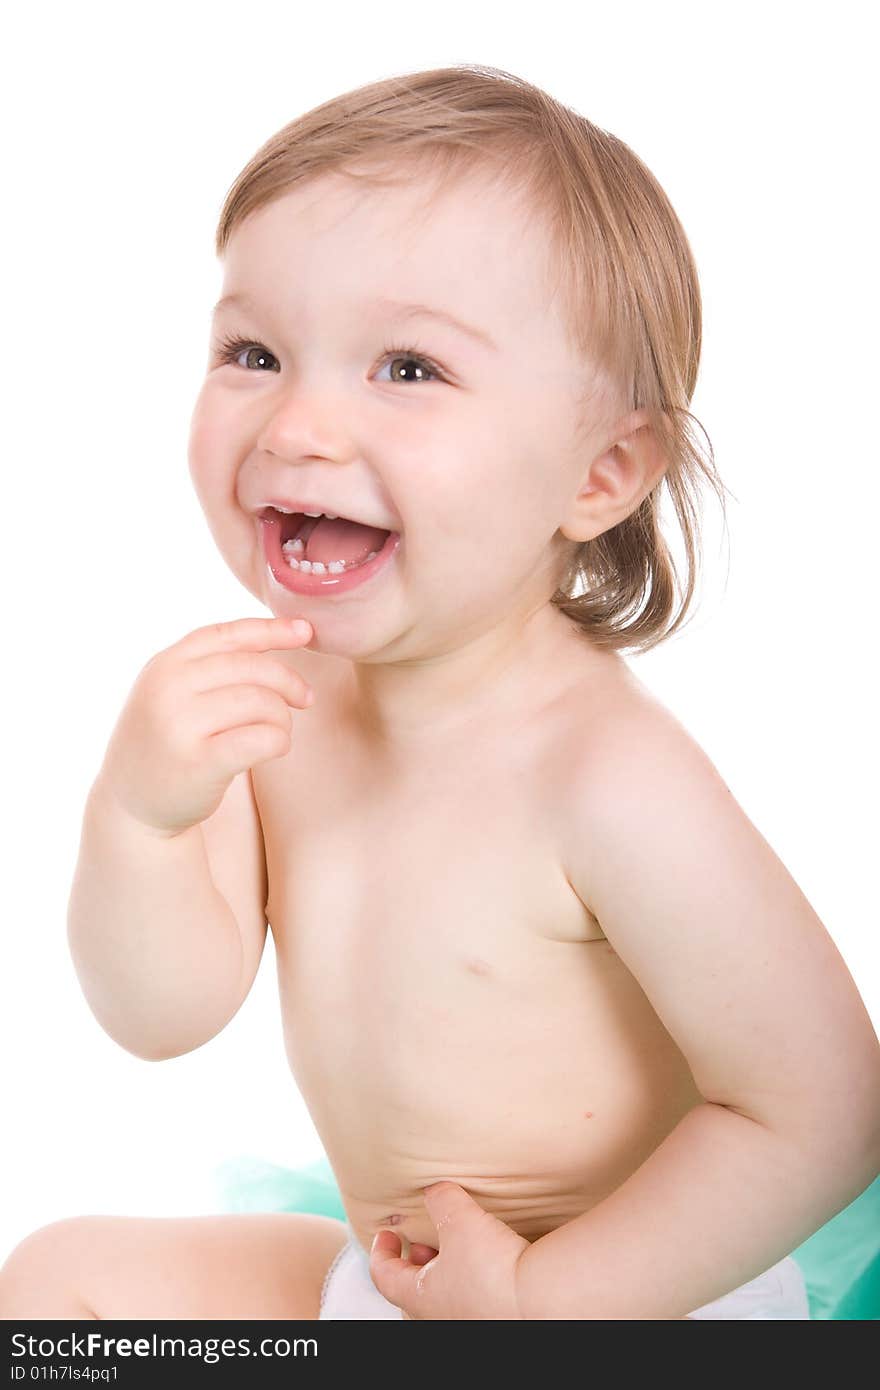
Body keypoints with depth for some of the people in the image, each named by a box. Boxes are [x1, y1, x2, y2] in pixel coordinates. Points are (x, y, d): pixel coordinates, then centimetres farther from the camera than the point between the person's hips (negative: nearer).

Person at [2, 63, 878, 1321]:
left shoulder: (614, 784, -29)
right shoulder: (273, 703, -9)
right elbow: (164, 1016, -9)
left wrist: (541, 1294, -18)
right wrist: (138, 816, -28)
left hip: (644, 1297, -6)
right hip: (384, 1269, 6)